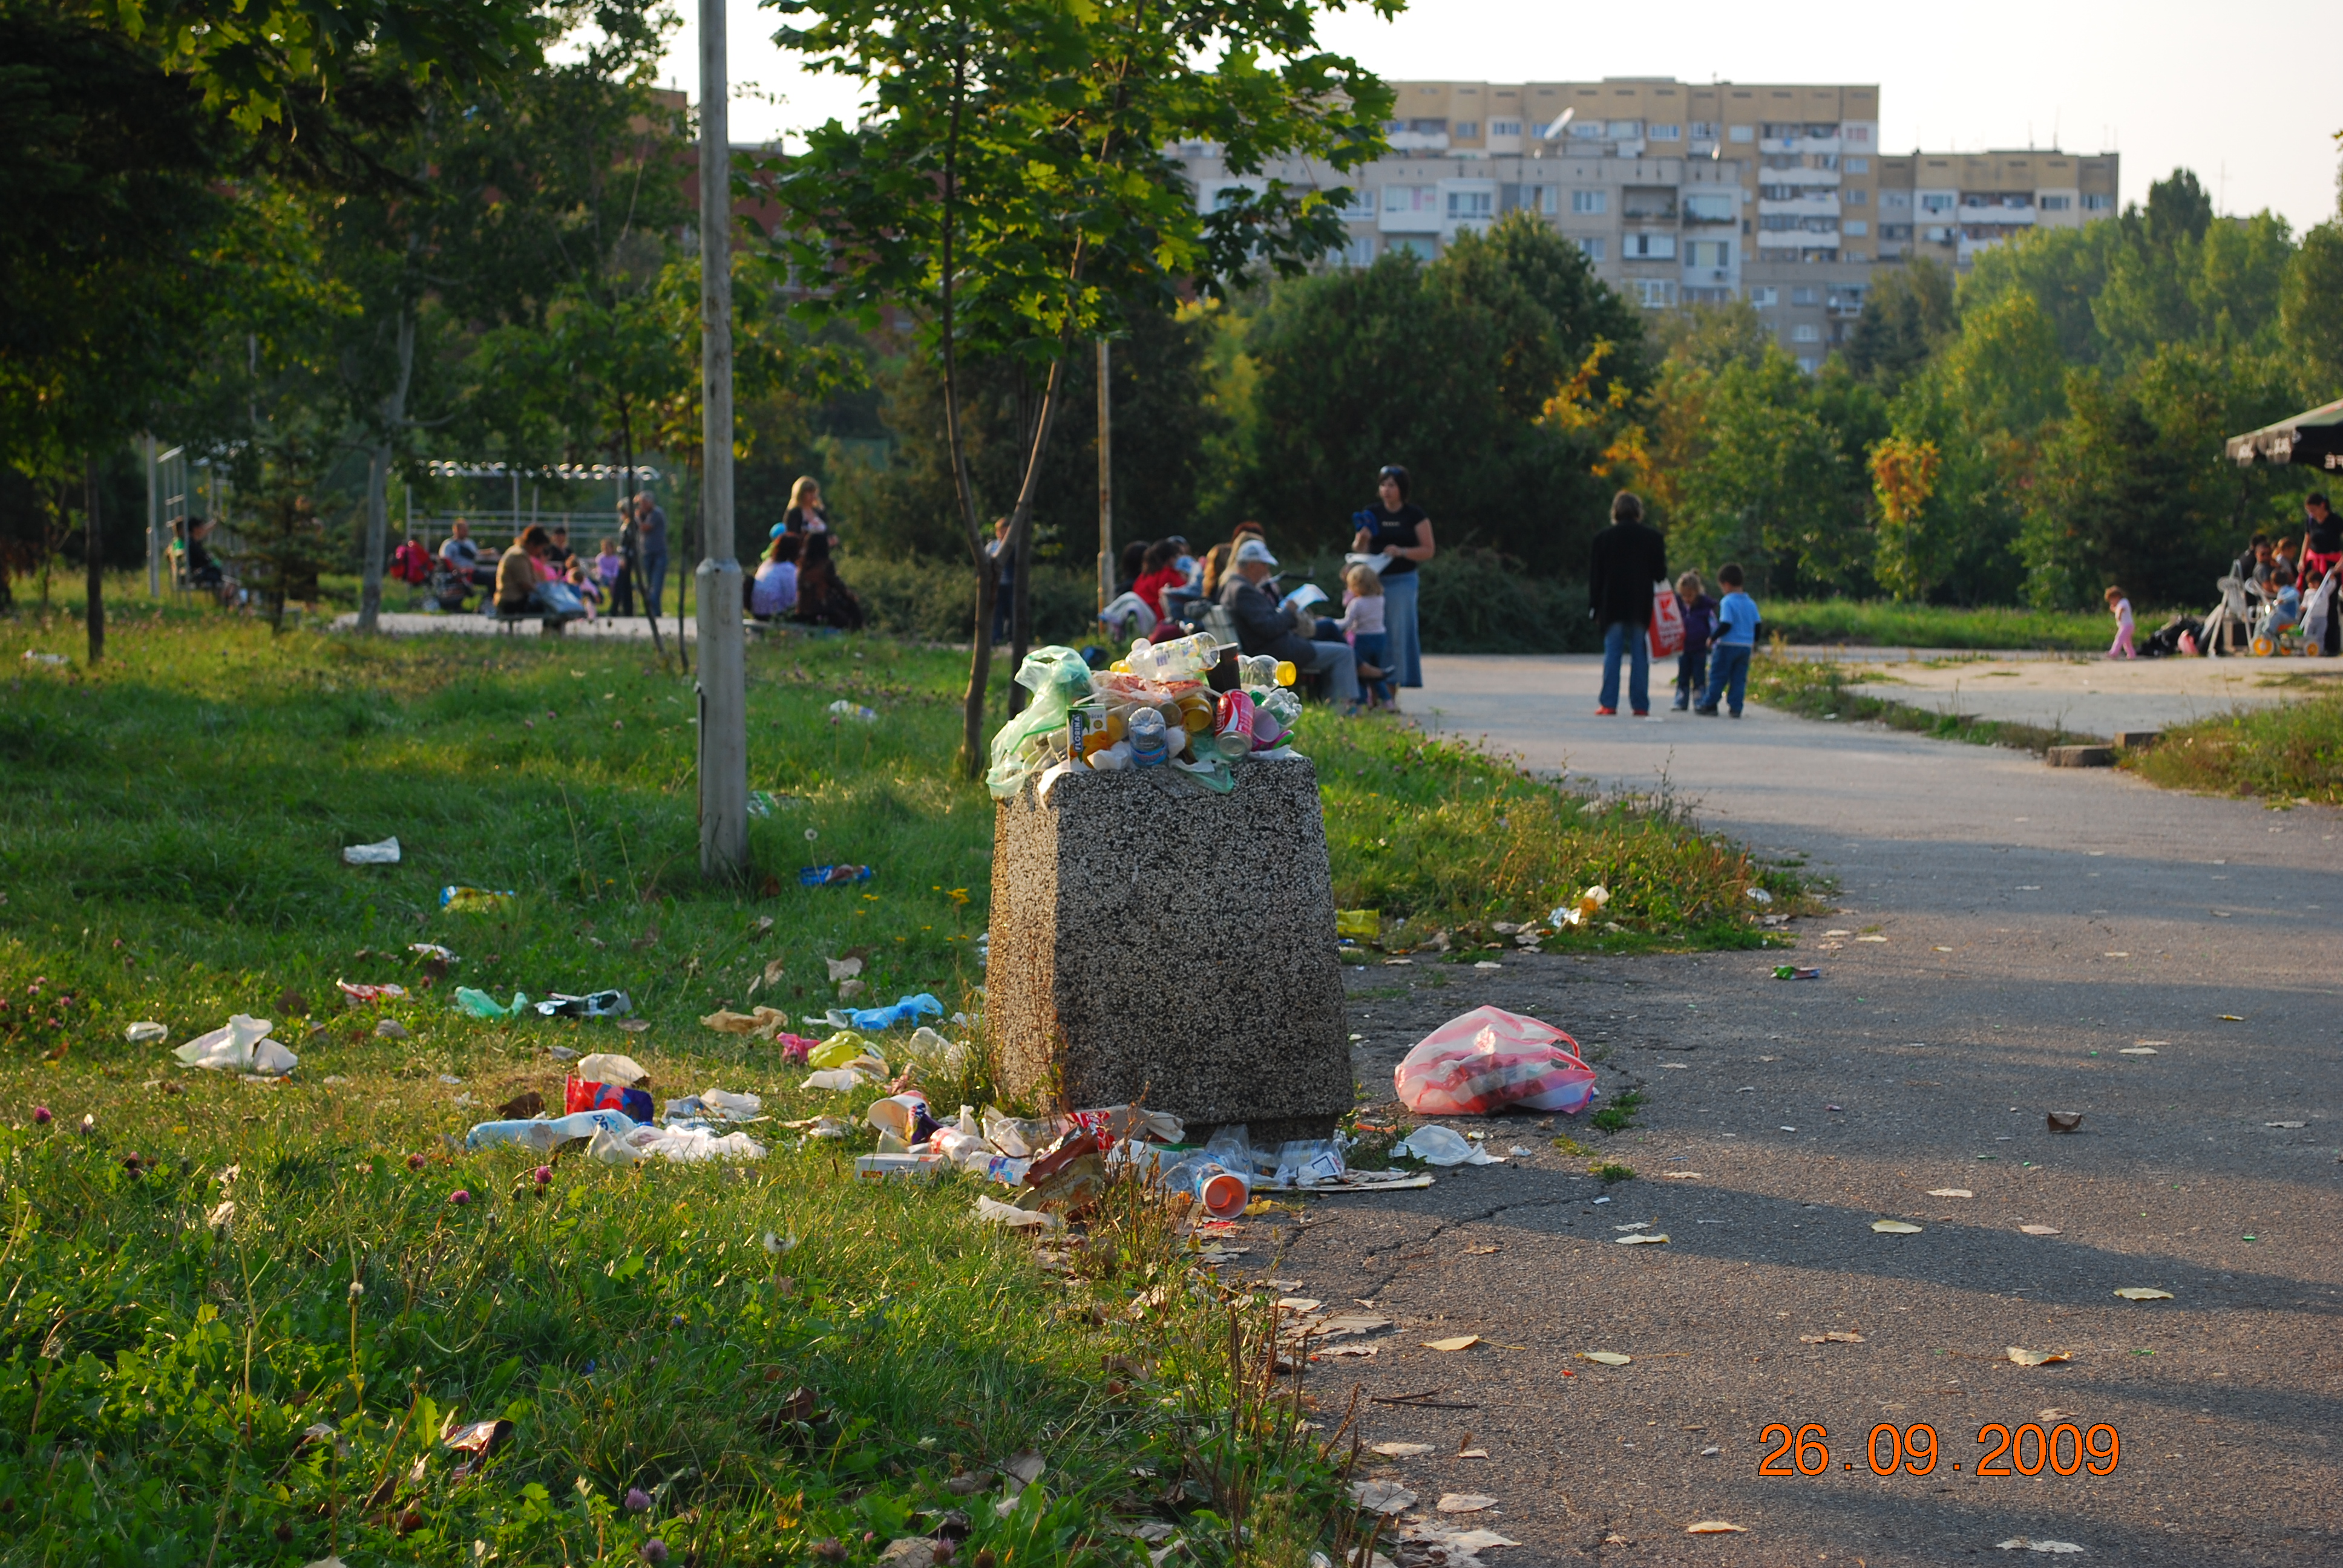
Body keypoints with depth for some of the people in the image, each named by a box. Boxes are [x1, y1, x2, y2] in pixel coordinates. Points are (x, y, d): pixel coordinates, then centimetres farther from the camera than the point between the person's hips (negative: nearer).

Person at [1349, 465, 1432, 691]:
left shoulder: (1415, 515, 1)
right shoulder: (1372, 514, 9)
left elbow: (1428, 551, -2)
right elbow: (1358, 551, 10)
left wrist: (1401, 552, -17)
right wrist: (1361, 540, -12)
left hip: (1401, 580, -3)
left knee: (1399, 631, -5)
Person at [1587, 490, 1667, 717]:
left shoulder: (1603, 538, 1)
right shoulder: (1653, 537, 1)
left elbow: (1595, 577, 3)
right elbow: (1661, 574, 4)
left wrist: (1596, 607, 9)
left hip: (1612, 606, 0)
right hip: (1641, 607, 0)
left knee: (1612, 653, 3)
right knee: (1640, 655, 3)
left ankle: (1608, 703, -3)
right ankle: (1640, 705, 0)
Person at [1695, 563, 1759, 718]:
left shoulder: (1727, 602, -12)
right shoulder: (1751, 603, 8)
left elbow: (1726, 625, -18)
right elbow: (1757, 625, 12)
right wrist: (1755, 642, 25)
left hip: (1728, 646, -6)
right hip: (1746, 647, 6)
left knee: (1718, 676, 4)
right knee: (1739, 679, 7)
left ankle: (1710, 705, 8)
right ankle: (1736, 708, 3)